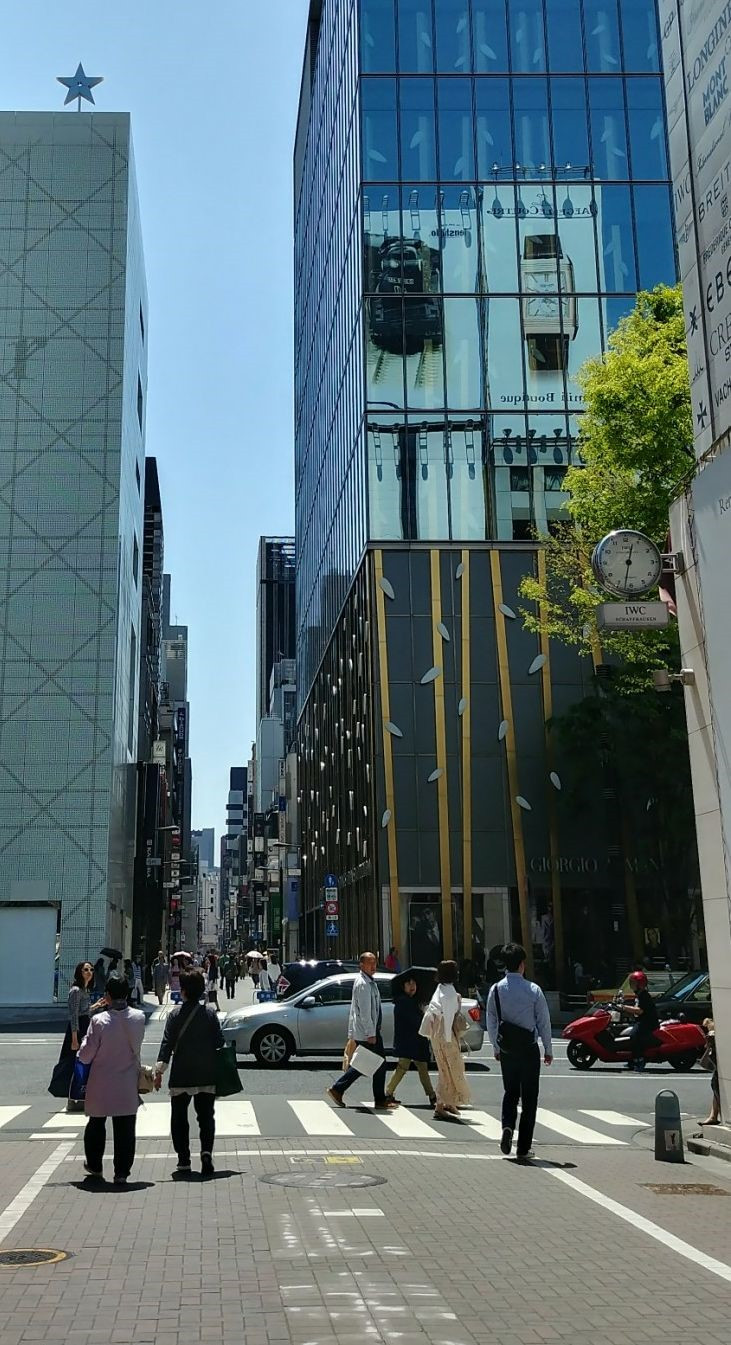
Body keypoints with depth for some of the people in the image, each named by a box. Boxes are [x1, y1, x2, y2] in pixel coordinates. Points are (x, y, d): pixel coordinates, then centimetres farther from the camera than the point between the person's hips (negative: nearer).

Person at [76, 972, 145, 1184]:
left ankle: (95, 1166, 36)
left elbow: (85, 1056, -13)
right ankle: (122, 1172, 11)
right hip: (128, 1087, 1)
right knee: (125, 1129, 9)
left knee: (96, 1125, 21)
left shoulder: (99, 1021, -19)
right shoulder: (138, 1018, -10)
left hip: (101, 1085, -1)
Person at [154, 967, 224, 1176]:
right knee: (206, 1116, 9)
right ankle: (206, 1151, -13)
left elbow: (167, 1044, -9)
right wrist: (219, 1068, 15)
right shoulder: (210, 1013, -3)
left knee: (179, 1118, 12)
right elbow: (219, 1042, 0)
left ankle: (183, 1160, 10)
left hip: (181, 1077, -1)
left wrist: (159, 1070, -6)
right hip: (207, 1076, 1)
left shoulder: (176, 1015, -6)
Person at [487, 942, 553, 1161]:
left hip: (506, 1050, 2)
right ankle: (524, 1148, 7)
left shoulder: (496, 990, -3)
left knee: (510, 1092, 18)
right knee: (529, 1097, 6)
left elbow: (491, 1022, 3)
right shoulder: (533, 990, -9)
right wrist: (548, 1050, 7)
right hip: (529, 1049, -2)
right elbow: (544, 1022, -4)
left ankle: (508, 1126, -8)